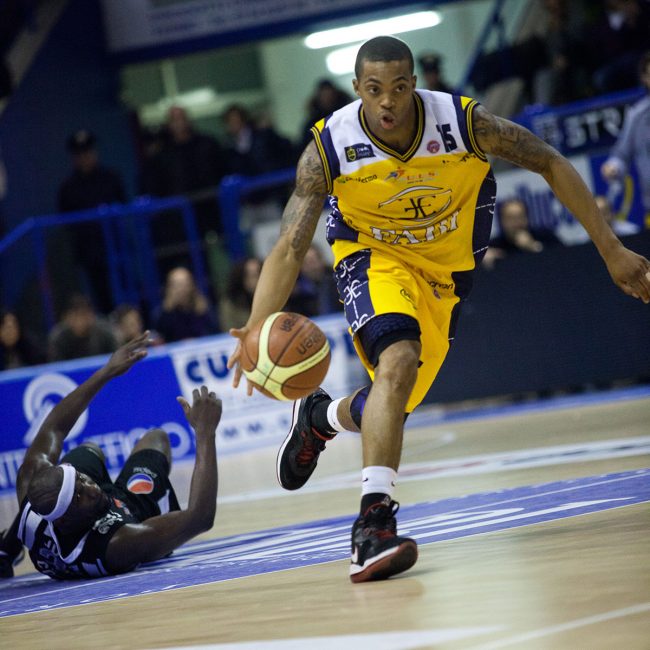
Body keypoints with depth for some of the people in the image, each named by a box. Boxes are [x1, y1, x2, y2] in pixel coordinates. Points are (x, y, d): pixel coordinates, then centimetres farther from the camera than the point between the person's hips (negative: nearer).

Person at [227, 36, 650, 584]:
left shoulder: (462, 121, -25)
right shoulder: (330, 147, -25)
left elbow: (552, 165, -12)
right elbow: (291, 248, -24)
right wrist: (257, 329, -40)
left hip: (445, 268, 3)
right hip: (374, 257, -3)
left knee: (394, 404, 4)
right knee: (398, 360, -32)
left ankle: (319, 416, 40)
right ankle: (374, 524, -32)